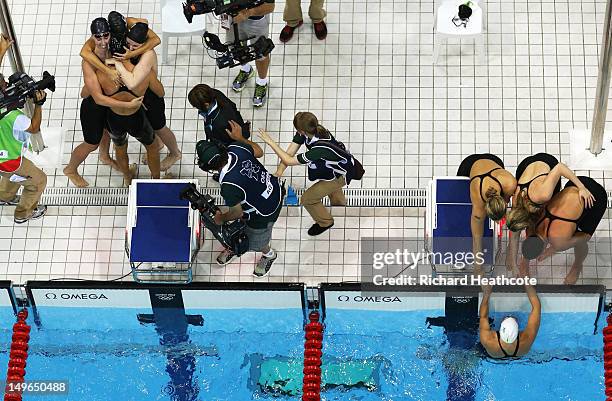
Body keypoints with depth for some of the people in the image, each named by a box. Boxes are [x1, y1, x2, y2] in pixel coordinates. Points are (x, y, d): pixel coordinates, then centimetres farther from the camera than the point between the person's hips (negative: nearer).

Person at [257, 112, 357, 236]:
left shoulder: (320, 148, -45)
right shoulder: (313, 130, -24)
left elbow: (289, 161, -38)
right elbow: (290, 153, -20)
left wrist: (271, 142, -36)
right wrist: (279, 172, -31)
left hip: (341, 175, -8)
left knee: (307, 199, 1)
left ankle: (325, 222, 29)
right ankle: (338, 200, 70)